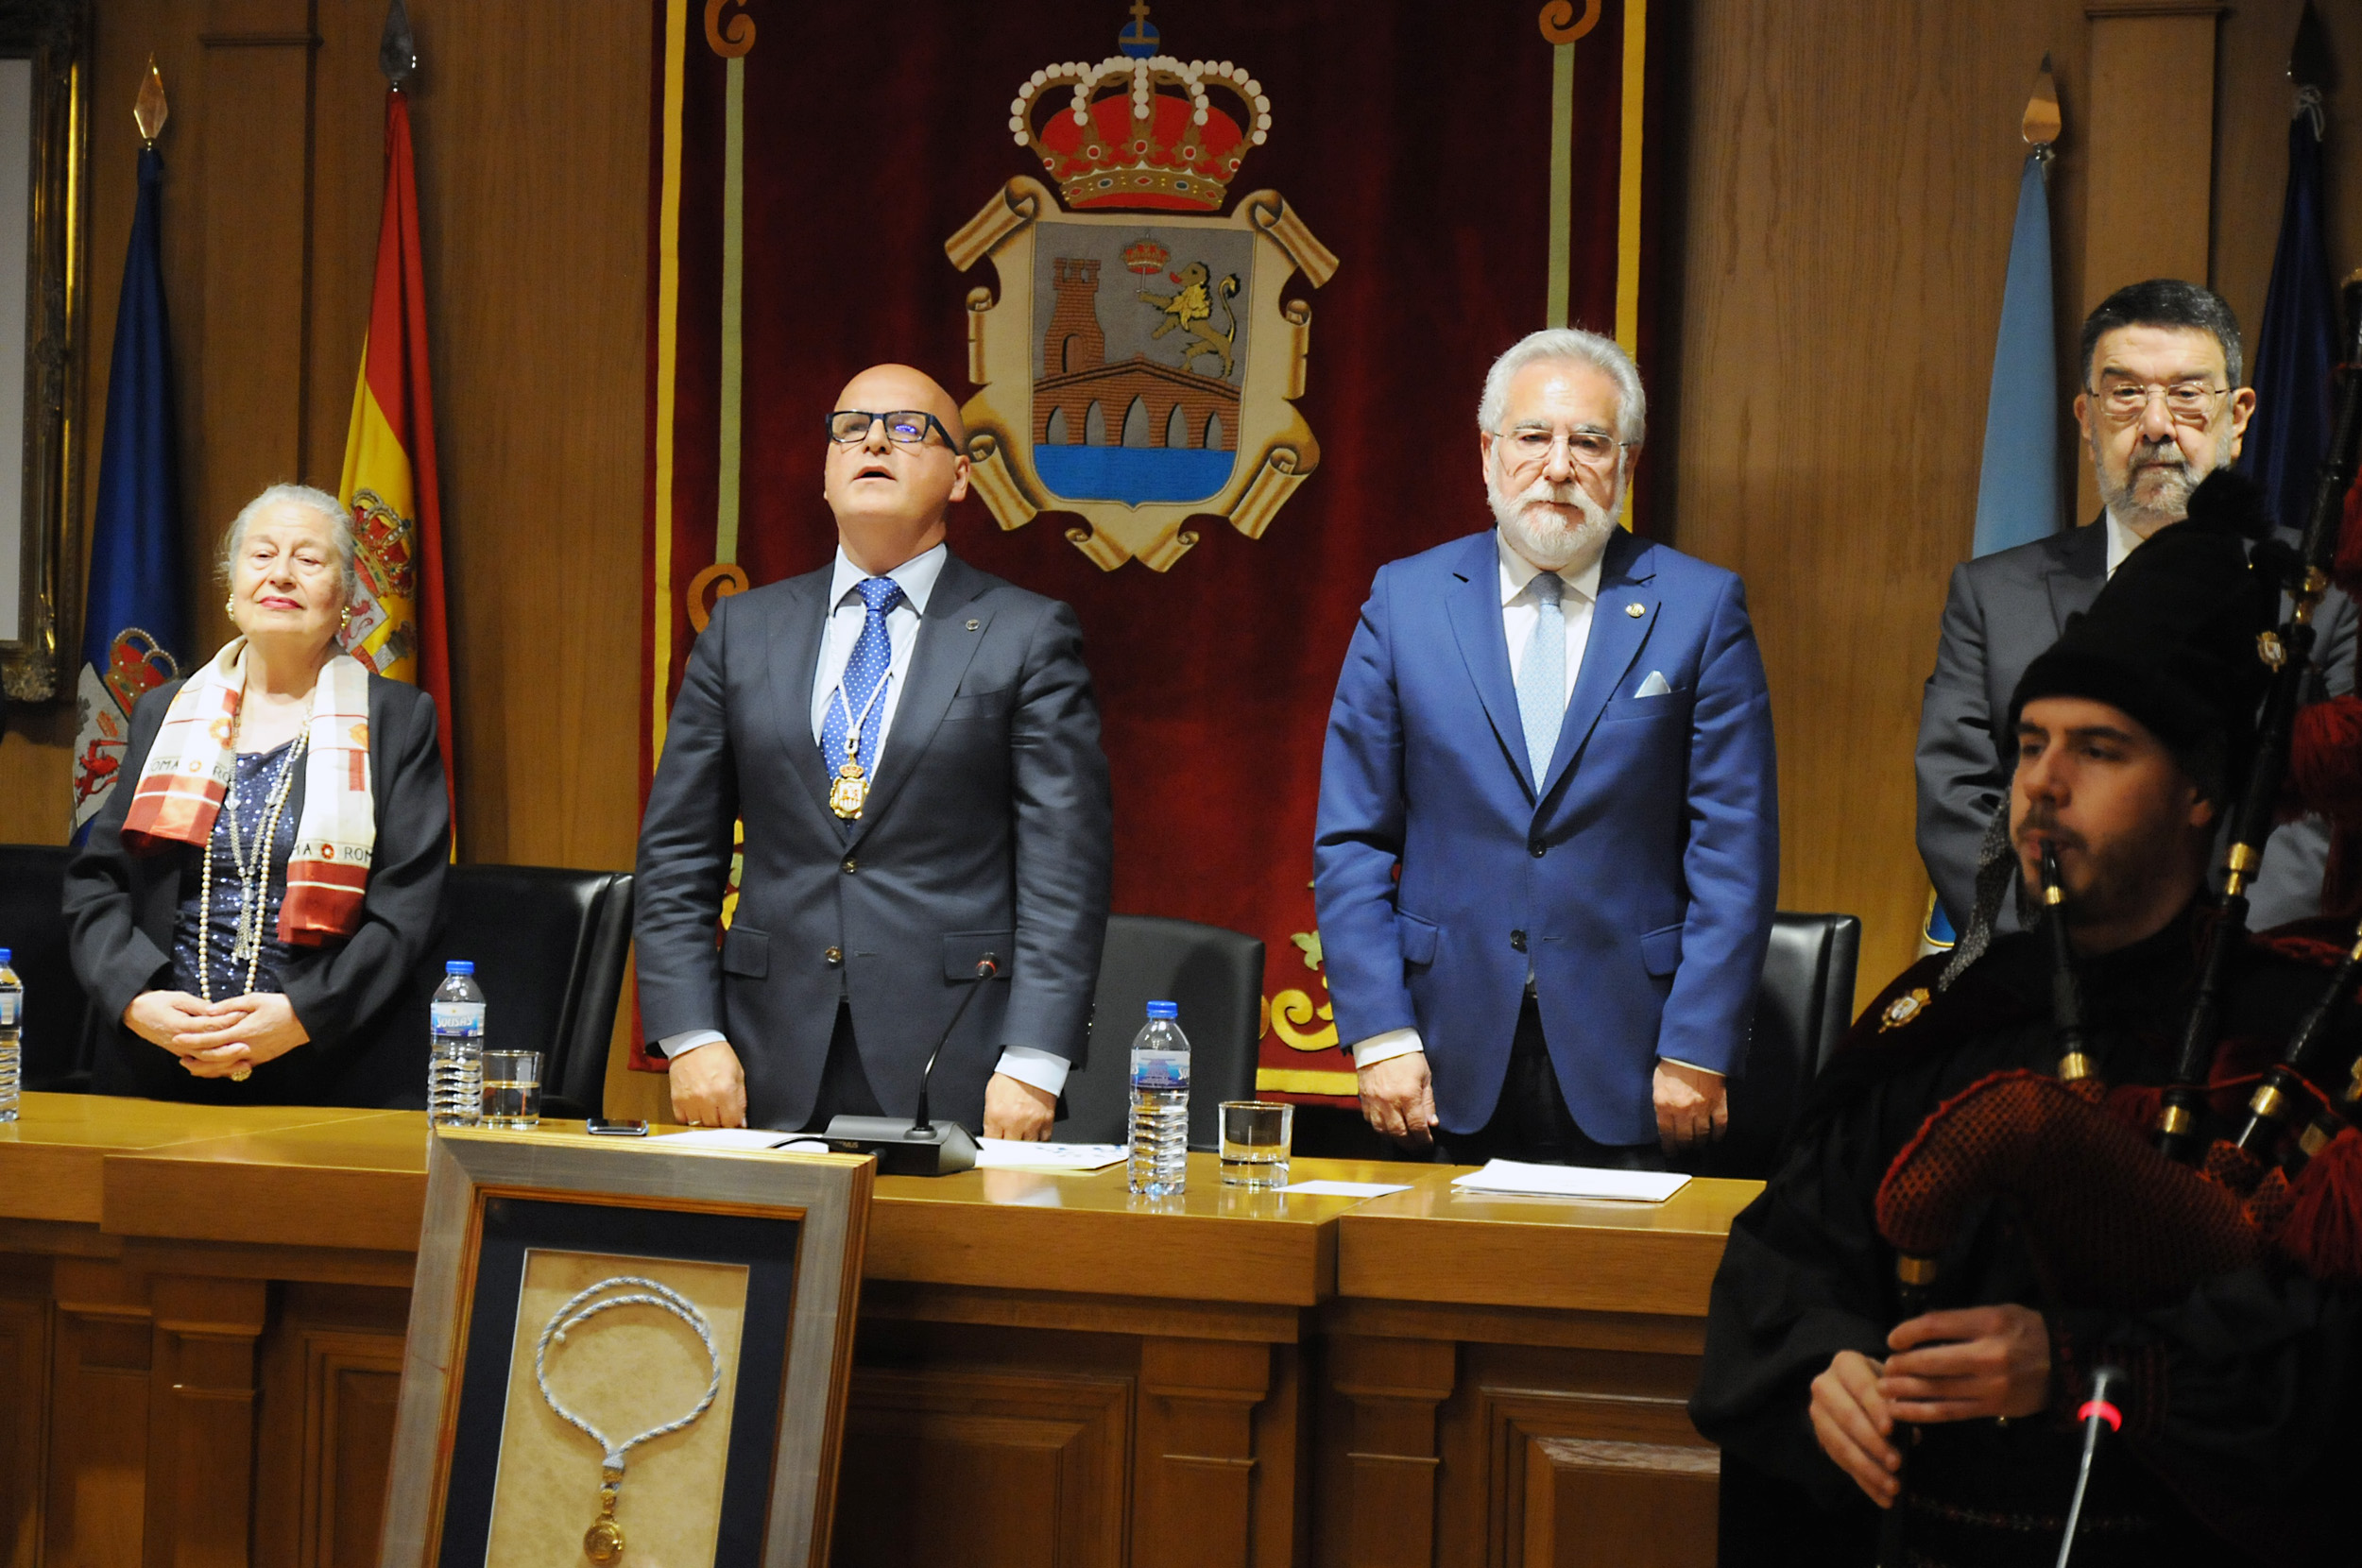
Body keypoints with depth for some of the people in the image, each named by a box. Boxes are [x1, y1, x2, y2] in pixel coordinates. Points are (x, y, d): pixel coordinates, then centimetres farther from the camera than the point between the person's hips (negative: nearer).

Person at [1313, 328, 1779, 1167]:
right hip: (1453, 1064, 1)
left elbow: (1735, 847, -1)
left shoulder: (1700, 608, 3)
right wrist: (1379, 1035, -4)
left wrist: (1698, 1051, -7)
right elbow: (1351, 841, 5)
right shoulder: (1405, 601, 6)